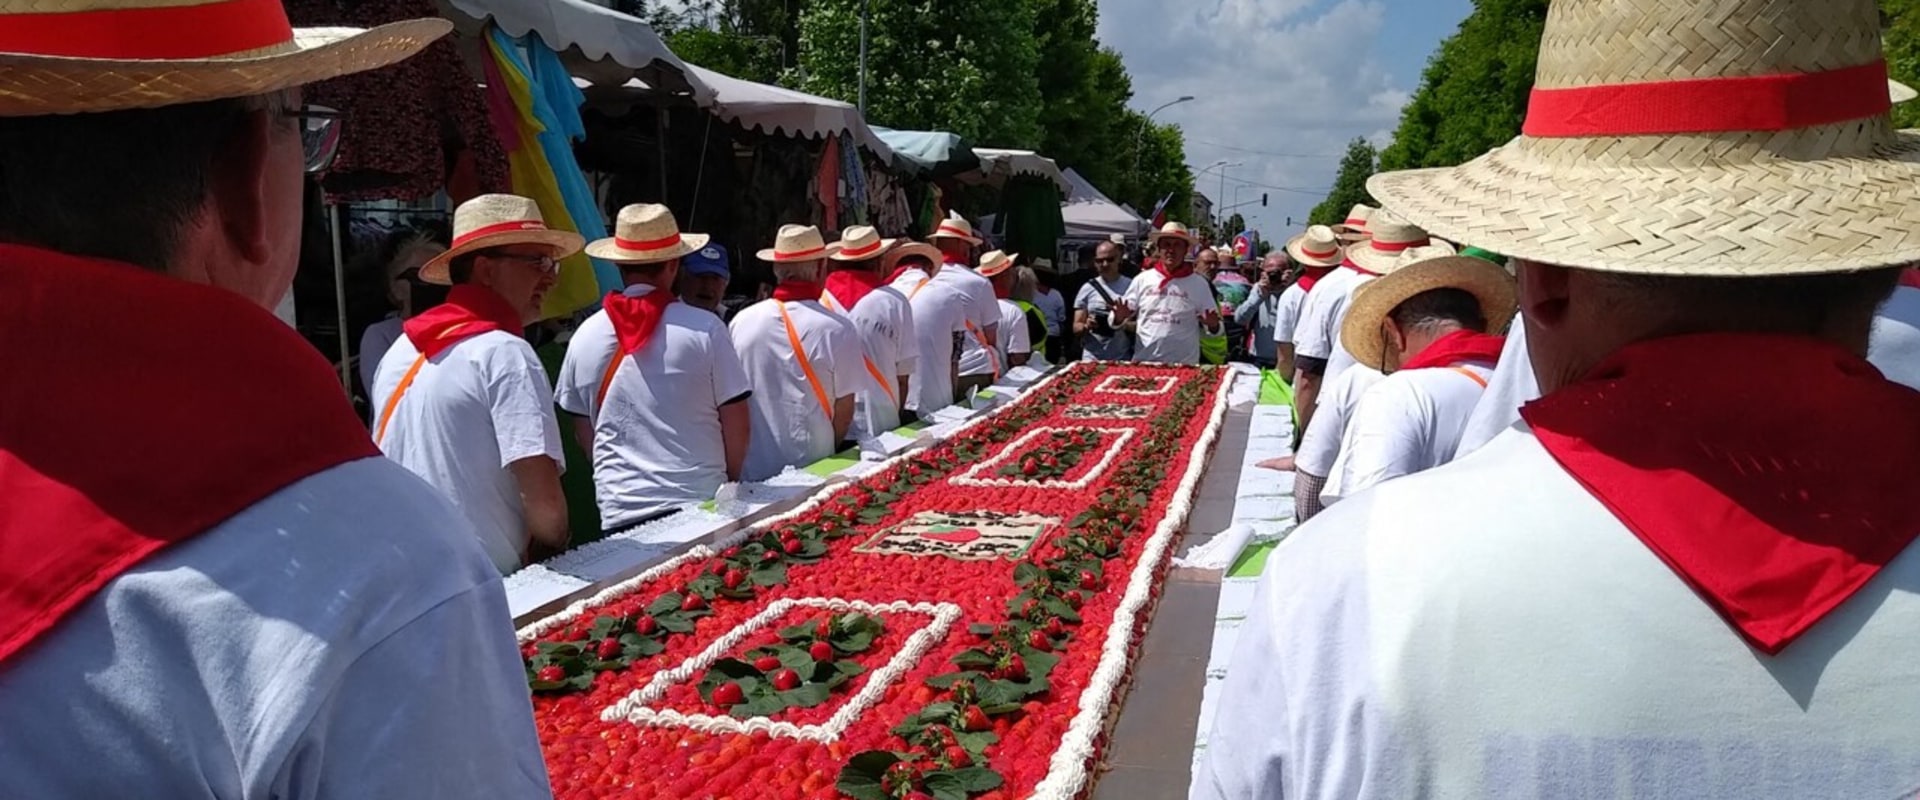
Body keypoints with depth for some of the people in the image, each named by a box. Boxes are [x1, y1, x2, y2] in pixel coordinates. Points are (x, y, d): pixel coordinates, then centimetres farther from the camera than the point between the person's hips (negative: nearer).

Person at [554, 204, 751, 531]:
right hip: (700, 503, -2)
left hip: (619, 513, 3)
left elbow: (584, 435, 11)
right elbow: (738, 426, -4)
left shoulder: (585, 336, 1)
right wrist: (728, 483, 13)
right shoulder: (704, 328, -8)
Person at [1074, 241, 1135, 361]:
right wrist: (1086, 326, -15)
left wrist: (1126, 324, -18)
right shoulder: (1087, 289, 6)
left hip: (1123, 360, -1)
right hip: (1093, 359, 1)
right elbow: (1076, 327, 7)